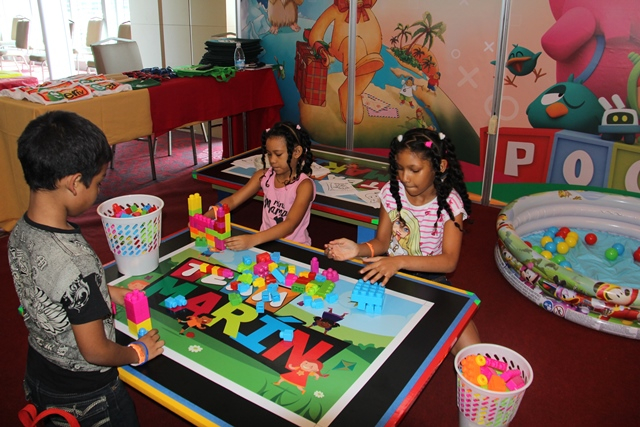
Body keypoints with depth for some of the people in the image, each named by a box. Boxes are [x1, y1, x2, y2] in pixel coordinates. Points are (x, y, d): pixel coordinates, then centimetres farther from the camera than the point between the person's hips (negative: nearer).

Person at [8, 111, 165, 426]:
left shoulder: (19, 233, -12)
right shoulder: (76, 263, -36)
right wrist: (139, 352, -8)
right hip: (84, 397, -7)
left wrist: (107, 292, 8)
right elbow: (95, 351, -25)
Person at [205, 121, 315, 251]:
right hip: (266, 242, 4)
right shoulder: (264, 175, 1)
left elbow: (290, 225, -26)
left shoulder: (304, 185, -15)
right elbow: (233, 200, -3)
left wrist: (253, 240, -38)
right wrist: (204, 218, -20)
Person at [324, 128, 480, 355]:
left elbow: (449, 261, -21)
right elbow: (382, 241, 1)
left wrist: (400, 261, -35)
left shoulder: (450, 202, -13)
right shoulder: (391, 192, -4)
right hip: (390, 274, 4)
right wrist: (358, 249, -22)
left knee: (469, 350, -23)